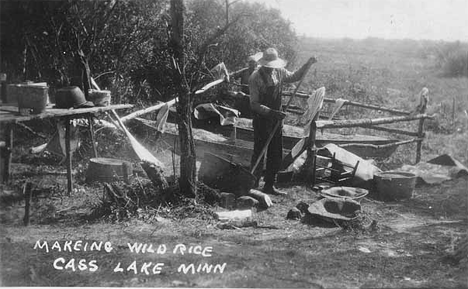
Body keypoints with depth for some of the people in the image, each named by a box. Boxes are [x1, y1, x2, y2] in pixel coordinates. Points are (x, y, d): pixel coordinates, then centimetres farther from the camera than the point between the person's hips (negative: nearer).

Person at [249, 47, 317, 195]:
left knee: (276, 155, 10)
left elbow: (295, 76, 20)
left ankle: (269, 185, 22)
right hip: (261, 120, -6)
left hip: (276, 119, 6)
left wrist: (308, 64, 7)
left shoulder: (279, 72, 1)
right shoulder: (255, 78, -16)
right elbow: (254, 104, -18)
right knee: (259, 155, 0)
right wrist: (271, 112, -30)